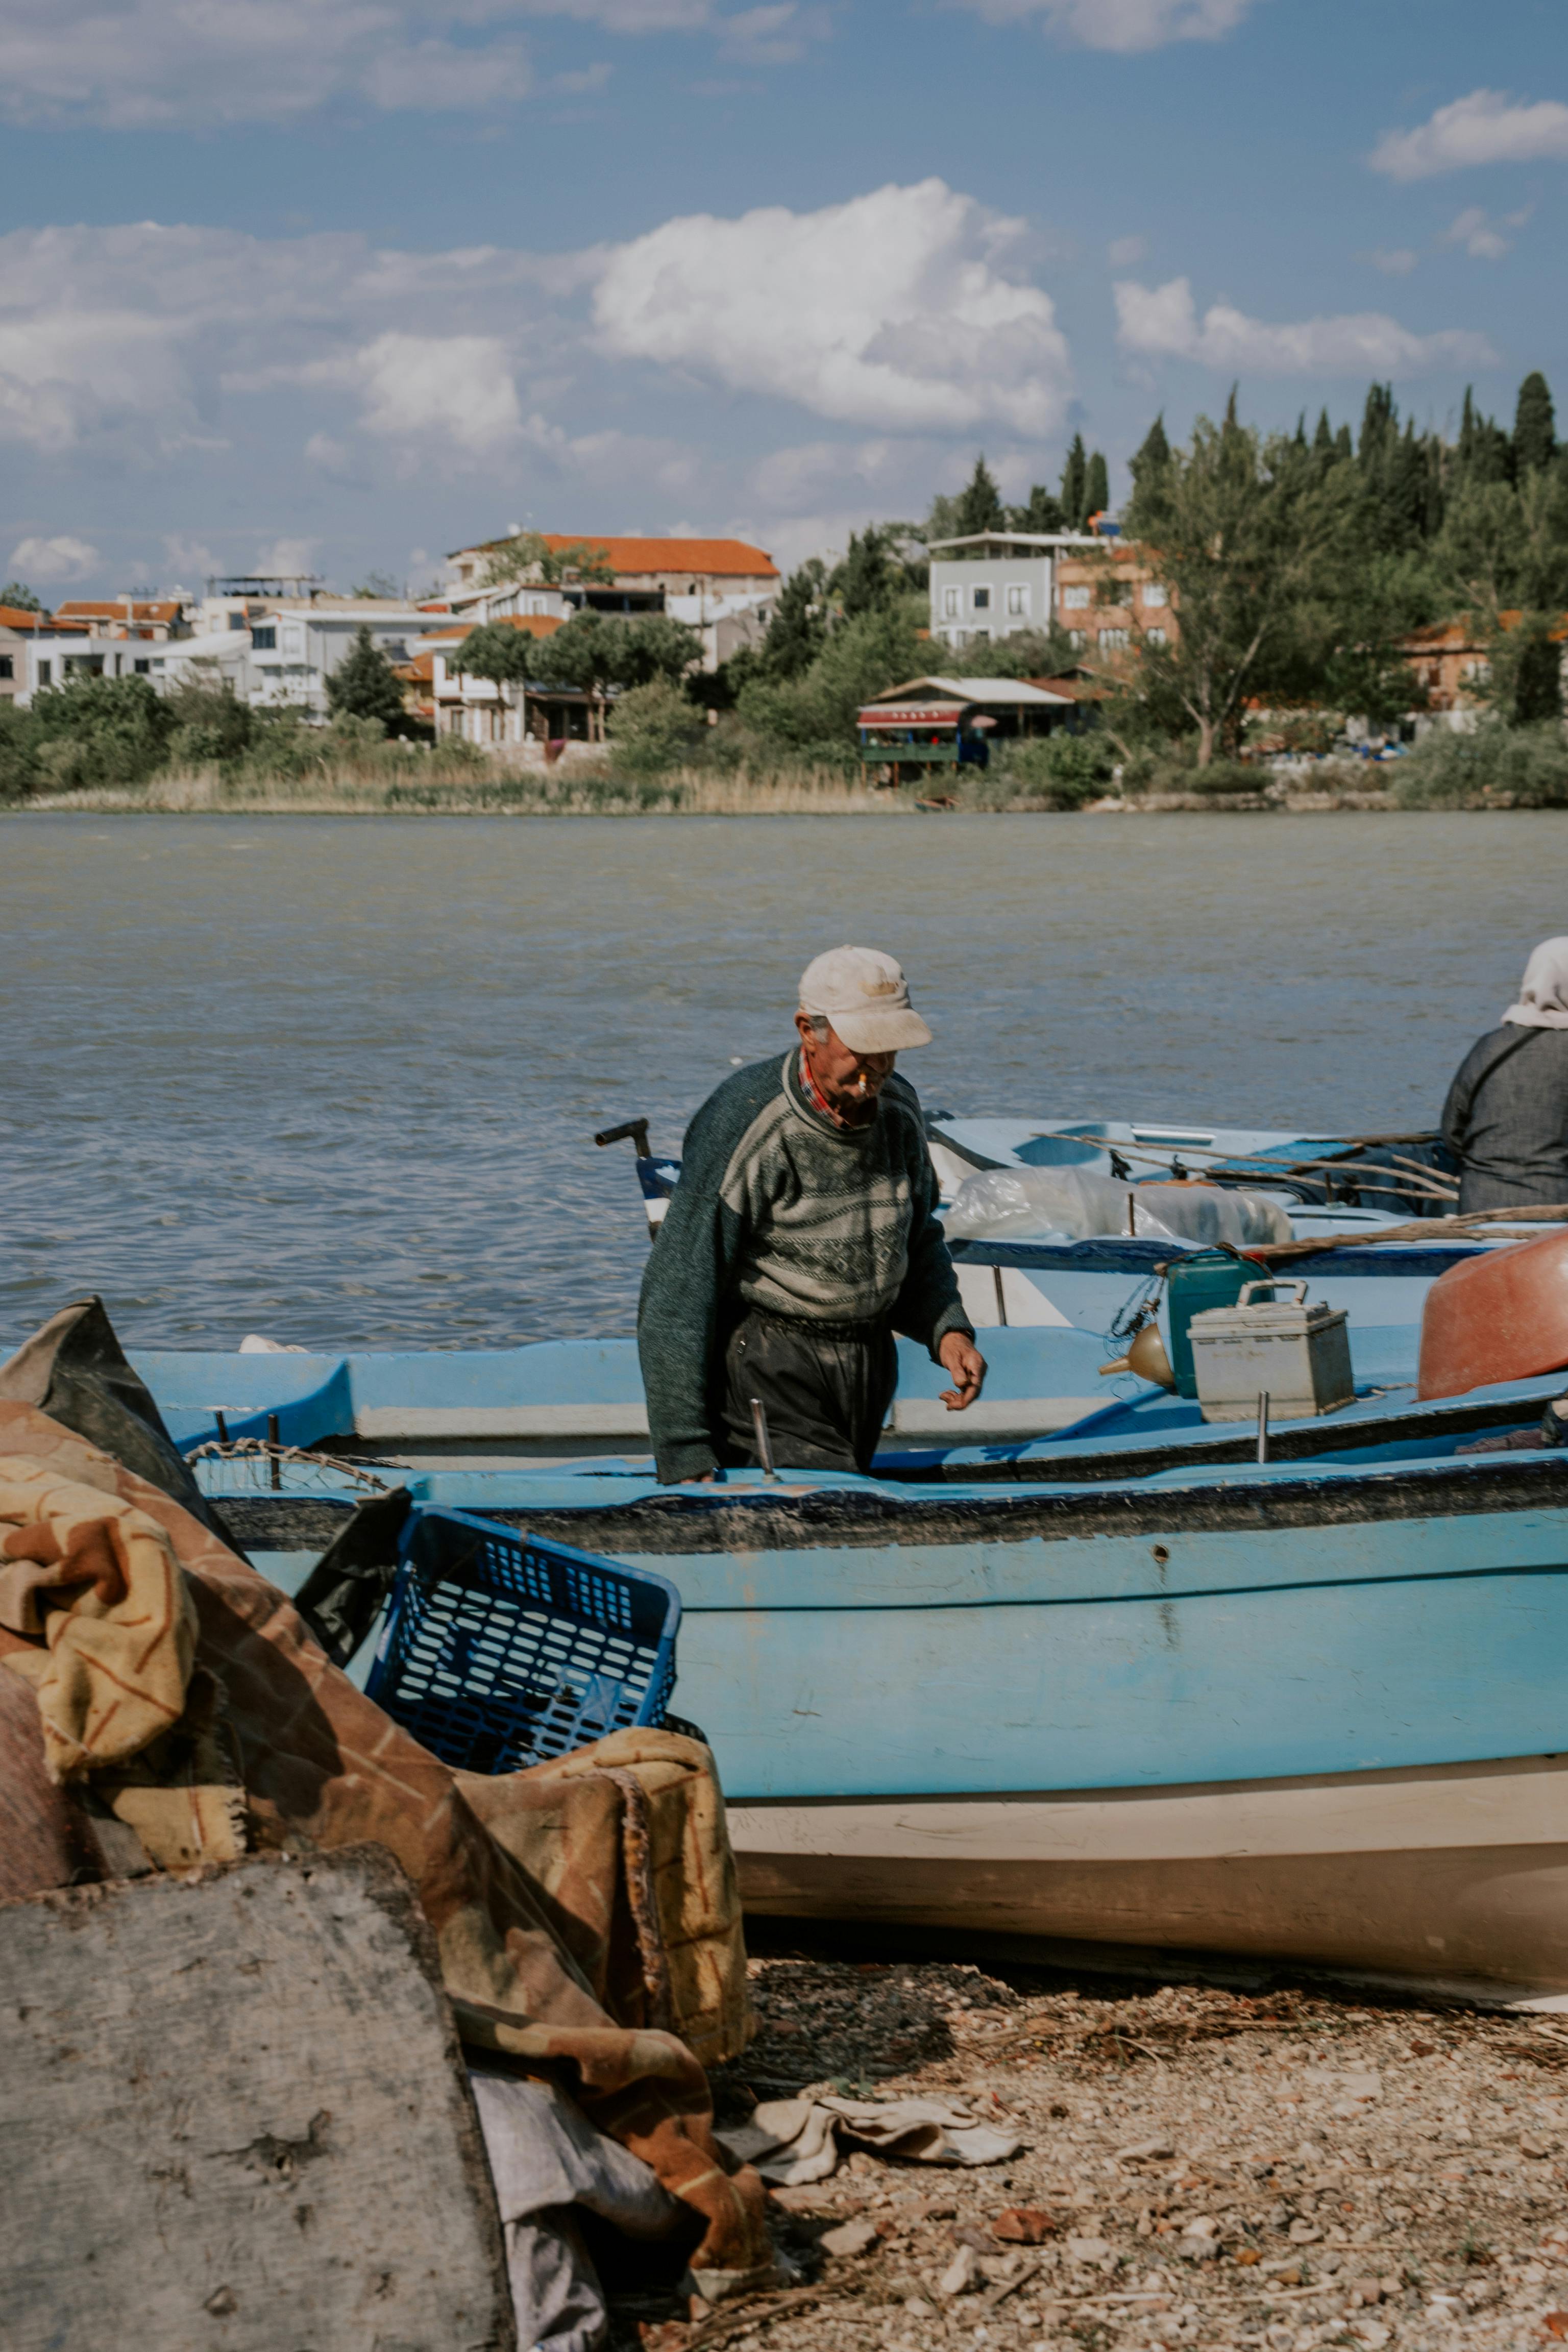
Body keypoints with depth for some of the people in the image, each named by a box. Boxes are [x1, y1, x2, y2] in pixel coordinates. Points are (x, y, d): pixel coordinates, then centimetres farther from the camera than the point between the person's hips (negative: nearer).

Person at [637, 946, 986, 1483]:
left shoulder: (898, 1108, 3)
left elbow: (917, 1242, 22)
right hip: (767, 1375, -7)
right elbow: (676, 1294, -18)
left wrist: (946, 1328, 2)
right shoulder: (742, 1123, -19)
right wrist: (686, 1458, -21)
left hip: (869, 1371, 7)